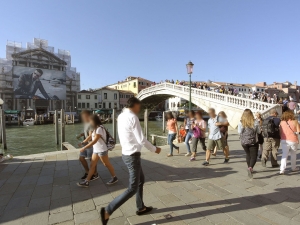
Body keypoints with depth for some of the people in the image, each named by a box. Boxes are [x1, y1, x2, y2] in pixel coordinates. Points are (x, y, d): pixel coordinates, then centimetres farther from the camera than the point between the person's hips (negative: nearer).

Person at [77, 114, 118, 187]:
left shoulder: (100, 128, -19)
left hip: (102, 150, -9)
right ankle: (86, 182, 15)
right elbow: (90, 137, 17)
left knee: (107, 164, 5)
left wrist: (84, 148, -24)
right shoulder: (96, 129, 12)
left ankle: (114, 178, 22)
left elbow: (94, 141, -25)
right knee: (92, 165, 9)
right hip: (96, 150, 9)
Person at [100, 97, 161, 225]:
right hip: (133, 156, -9)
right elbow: (142, 140, -18)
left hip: (126, 154, 10)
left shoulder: (121, 116, 6)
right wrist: (154, 149, -6)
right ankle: (107, 211, 7)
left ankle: (141, 208, 38)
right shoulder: (132, 118, -21)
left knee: (141, 180, 23)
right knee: (132, 188, 2)